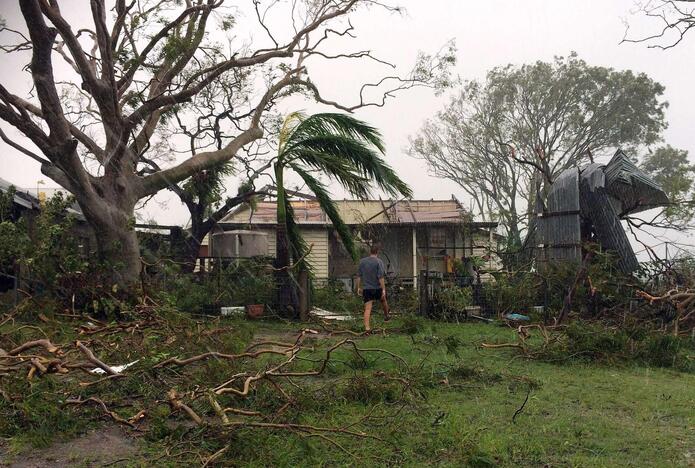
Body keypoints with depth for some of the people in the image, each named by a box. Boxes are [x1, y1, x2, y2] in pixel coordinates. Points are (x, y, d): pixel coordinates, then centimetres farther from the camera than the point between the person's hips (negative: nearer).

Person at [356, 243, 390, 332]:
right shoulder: (378, 262, -12)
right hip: (377, 288, -2)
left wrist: (359, 287, 13)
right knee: (383, 301, 27)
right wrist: (383, 289, -14)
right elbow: (381, 277, -17)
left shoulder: (362, 261, 2)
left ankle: (367, 327, -10)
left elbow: (359, 276, 6)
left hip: (366, 288, 2)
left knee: (367, 309, -1)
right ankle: (386, 316, 47)